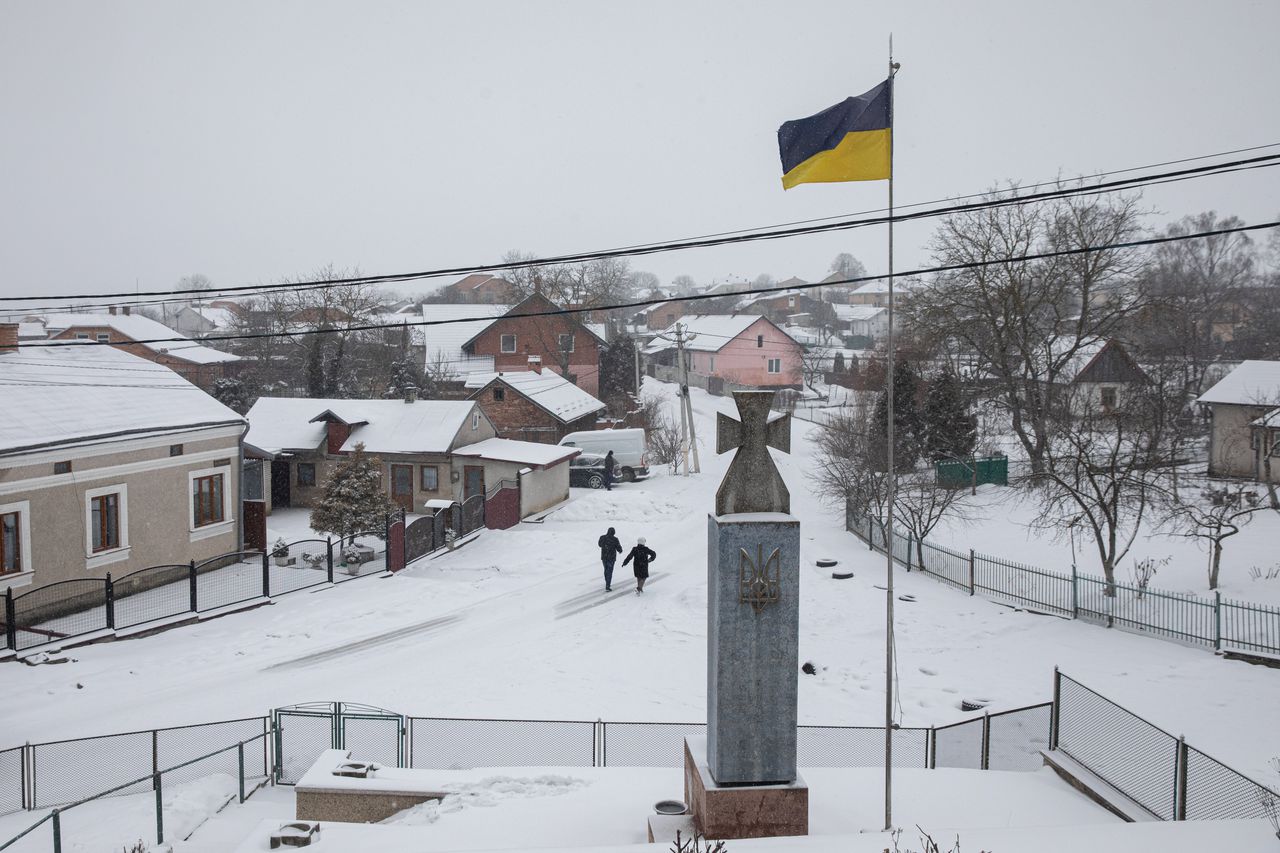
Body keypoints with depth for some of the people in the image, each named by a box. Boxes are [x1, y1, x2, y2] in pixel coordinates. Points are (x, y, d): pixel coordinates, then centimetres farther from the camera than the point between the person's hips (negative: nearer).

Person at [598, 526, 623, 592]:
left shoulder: (602, 538, -5)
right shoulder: (615, 539, -17)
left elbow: (599, 544, 14)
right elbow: (619, 548, -8)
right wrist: (620, 551, 16)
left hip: (603, 557, 4)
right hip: (611, 558, -4)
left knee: (606, 570, 24)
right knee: (609, 572, 0)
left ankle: (607, 583, 40)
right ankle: (607, 587, -5)